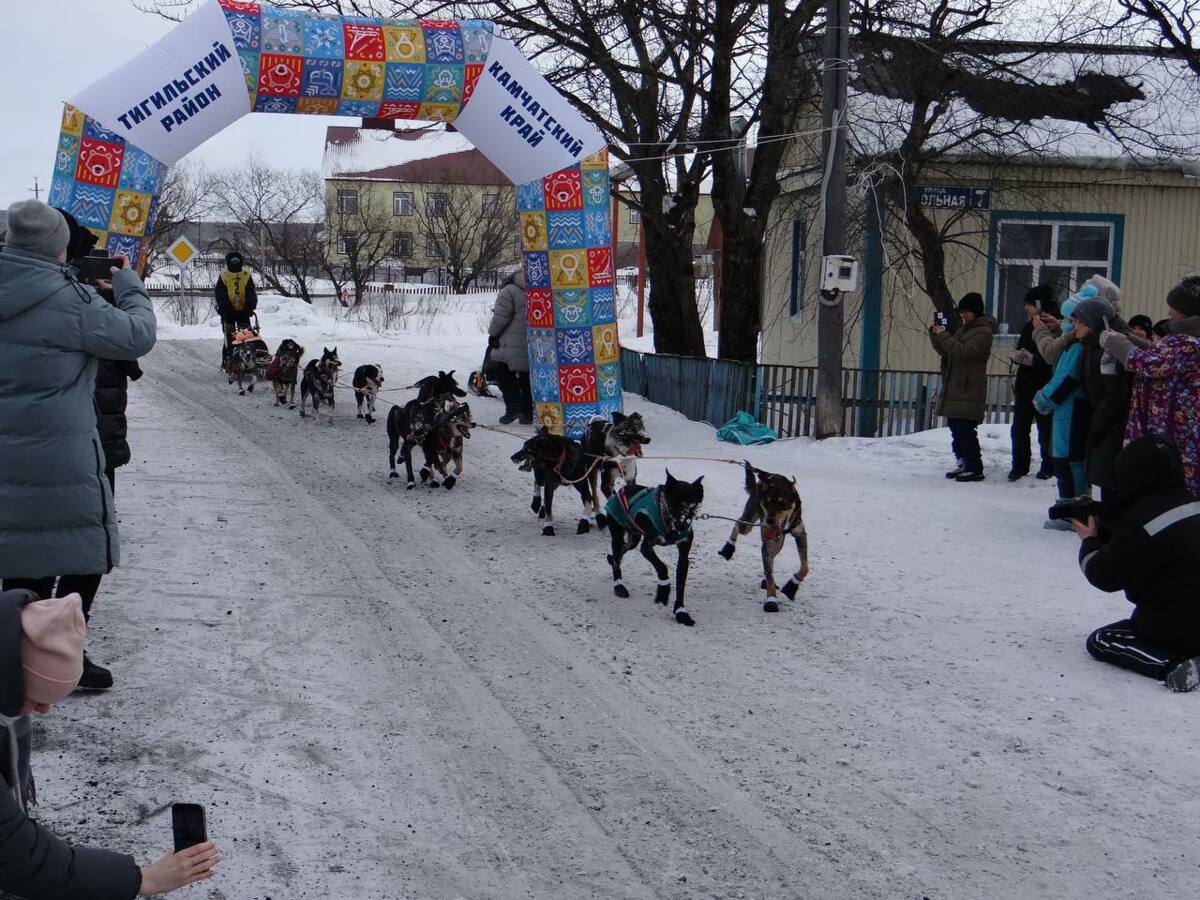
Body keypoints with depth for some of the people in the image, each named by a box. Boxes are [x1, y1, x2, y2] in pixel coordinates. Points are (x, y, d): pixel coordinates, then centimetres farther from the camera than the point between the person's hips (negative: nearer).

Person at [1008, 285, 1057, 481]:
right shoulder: (1029, 327, 12)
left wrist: (1033, 359, -25)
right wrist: (1017, 356, -1)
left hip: (1043, 389, -7)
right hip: (1025, 386, 7)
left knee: (1045, 429, 4)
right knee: (1019, 428, 7)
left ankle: (1049, 466, 17)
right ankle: (1019, 466, 16)